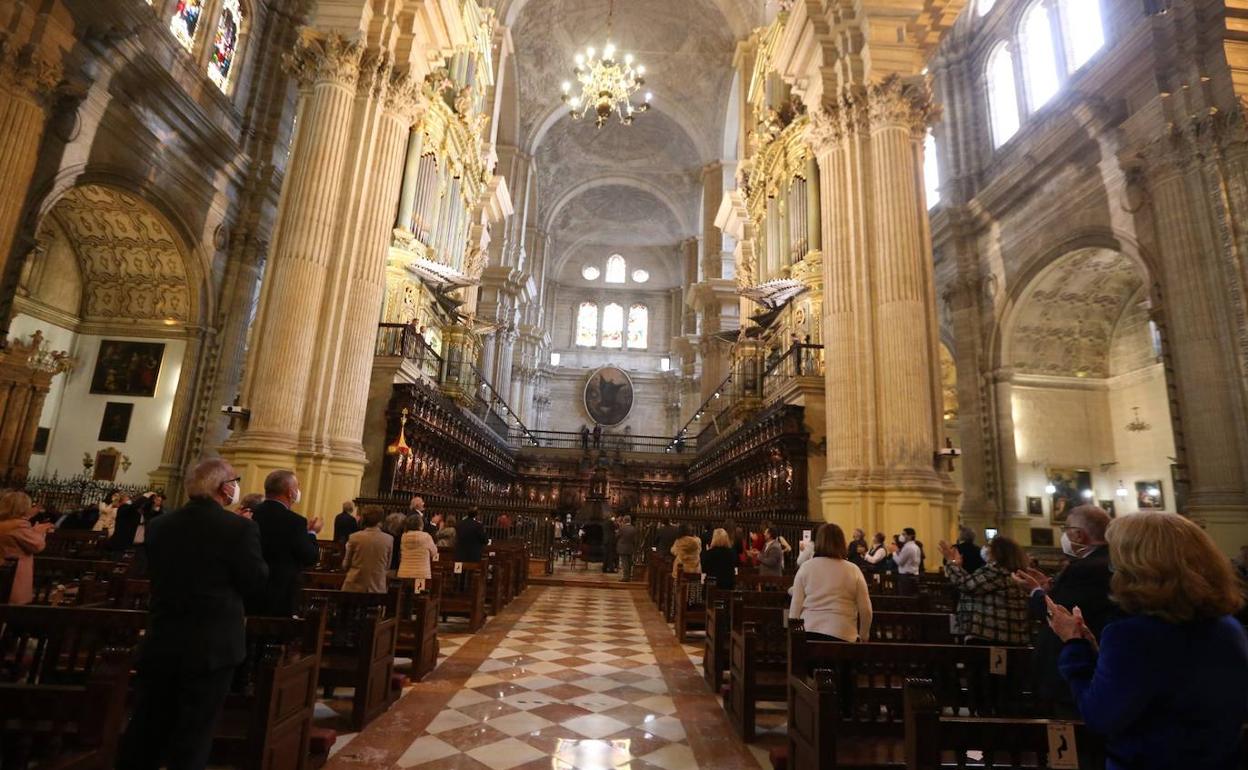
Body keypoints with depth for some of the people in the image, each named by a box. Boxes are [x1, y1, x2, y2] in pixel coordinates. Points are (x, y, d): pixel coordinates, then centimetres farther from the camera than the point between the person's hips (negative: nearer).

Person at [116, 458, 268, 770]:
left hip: (161, 640, 5)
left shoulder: (159, 525, 0)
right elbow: (255, 581, -10)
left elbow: (155, 575, 12)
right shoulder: (240, 527, -18)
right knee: (194, 734, 9)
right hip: (212, 644, -5)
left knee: (145, 727, 21)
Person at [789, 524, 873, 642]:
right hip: (842, 634, 0)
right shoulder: (853, 571, 1)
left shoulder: (805, 568, 1)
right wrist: (864, 636, 18)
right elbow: (865, 609, 3)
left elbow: (795, 605, 2)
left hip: (808, 632, 1)